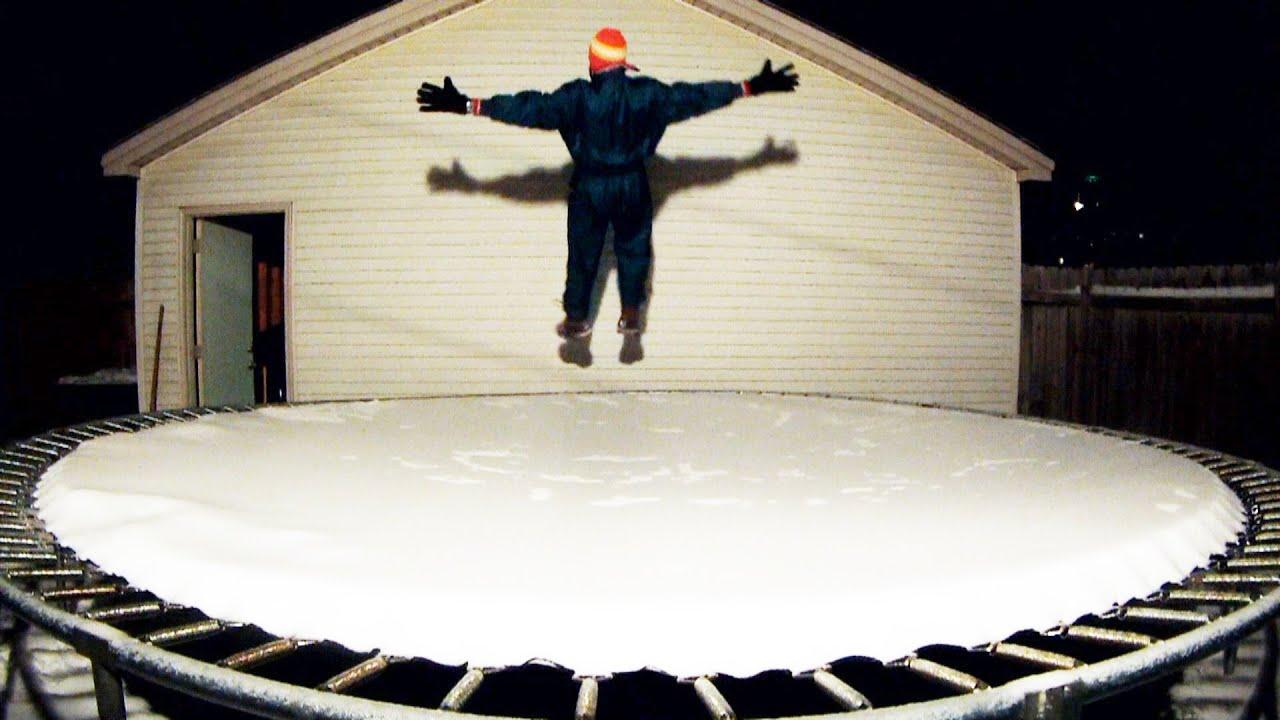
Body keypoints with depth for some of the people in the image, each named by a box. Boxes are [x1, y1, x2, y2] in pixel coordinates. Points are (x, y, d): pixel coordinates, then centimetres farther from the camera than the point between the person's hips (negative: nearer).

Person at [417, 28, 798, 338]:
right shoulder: (647, 94, -12)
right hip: (632, 185, 1)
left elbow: (529, 108, -21)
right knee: (633, 248, 23)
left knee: (583, 251, 17)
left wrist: (467, 105, -17)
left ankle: (576, 319, 30)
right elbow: (695, 97, -4)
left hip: (589, 187, -1)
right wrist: (752, 87, 6)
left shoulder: (577, 96, -18)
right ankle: (630, 313, 29)